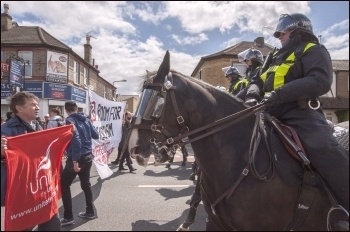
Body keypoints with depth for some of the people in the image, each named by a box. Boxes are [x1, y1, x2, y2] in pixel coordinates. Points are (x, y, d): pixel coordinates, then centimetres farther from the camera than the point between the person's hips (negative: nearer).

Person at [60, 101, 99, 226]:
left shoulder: (70, 120, -10)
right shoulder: (86, 119, 8)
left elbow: (75, 140, -22)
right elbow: (96, 135, 14)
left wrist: (75, 160, -23)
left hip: (77, 158, -7)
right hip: (88, 156, 7)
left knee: (64, 185, 5)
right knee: (86, 183, 18)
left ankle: (68, 216, 7)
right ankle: (90, 212, 26)